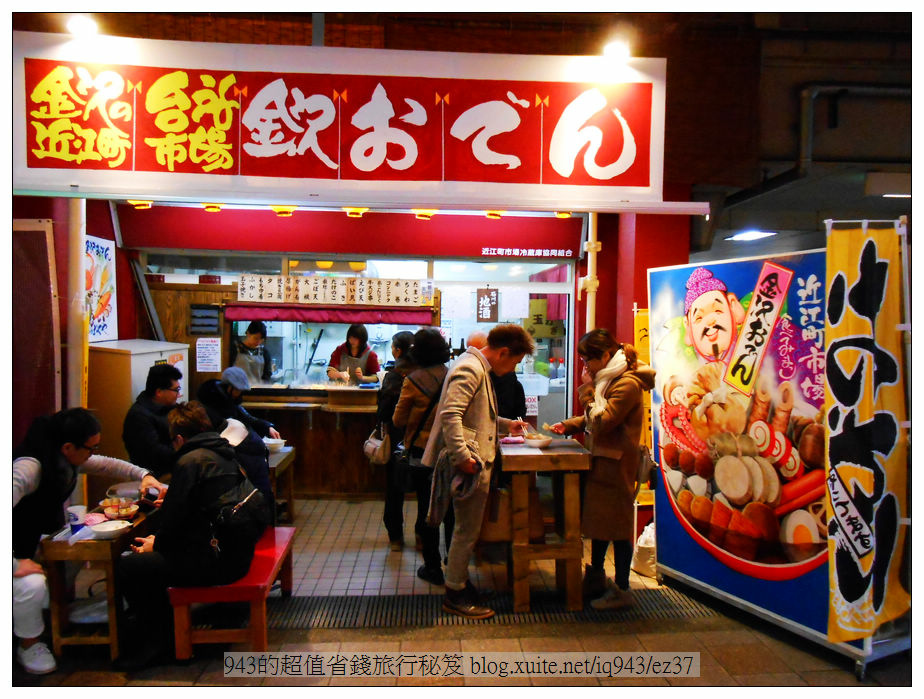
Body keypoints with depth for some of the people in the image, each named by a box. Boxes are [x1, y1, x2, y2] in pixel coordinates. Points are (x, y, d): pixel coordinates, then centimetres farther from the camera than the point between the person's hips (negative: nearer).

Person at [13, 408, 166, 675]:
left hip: (43, 538, 9)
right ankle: (29, 645, -3)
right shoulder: (30, 465, -32)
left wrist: (144, 475, -8)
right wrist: (17, 563, -37)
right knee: (33, 584, -32)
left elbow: (107, 465, 8)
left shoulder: (68, 458, -6)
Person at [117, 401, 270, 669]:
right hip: (236, 549, 10)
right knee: (150, 557, 24)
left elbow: (175, 517, -12)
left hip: (218, 560, -10)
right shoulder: (223, 454, 11)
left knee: (128, 566, -3)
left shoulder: (191, 461, -14)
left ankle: (154, 640, 11)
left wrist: (156, 544, 7)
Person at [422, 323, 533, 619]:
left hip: (476, 463, 11)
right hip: (469, 464, -11)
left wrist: (506, 425, 28)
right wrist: (462, 456, -29)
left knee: (467, 528, 19)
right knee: (467, 530, 0)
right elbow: (450, 414, -27)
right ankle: (455, 594, 12)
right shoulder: (470, 369, -16)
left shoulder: (479, 368, 18)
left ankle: (459, 581, 31)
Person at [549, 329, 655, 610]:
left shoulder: (627, 384, -19)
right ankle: (595, 578, 32)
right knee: (598, 519, 18)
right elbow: (594, 419, 20)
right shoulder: (609, 378, 12)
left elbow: (601, 422, -24)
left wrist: (588, 389, -16)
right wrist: (568, 425, 6)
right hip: (602, 460, 10)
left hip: (615, 463, -10)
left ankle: (622, 590, 12)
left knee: (616, 524, 0)